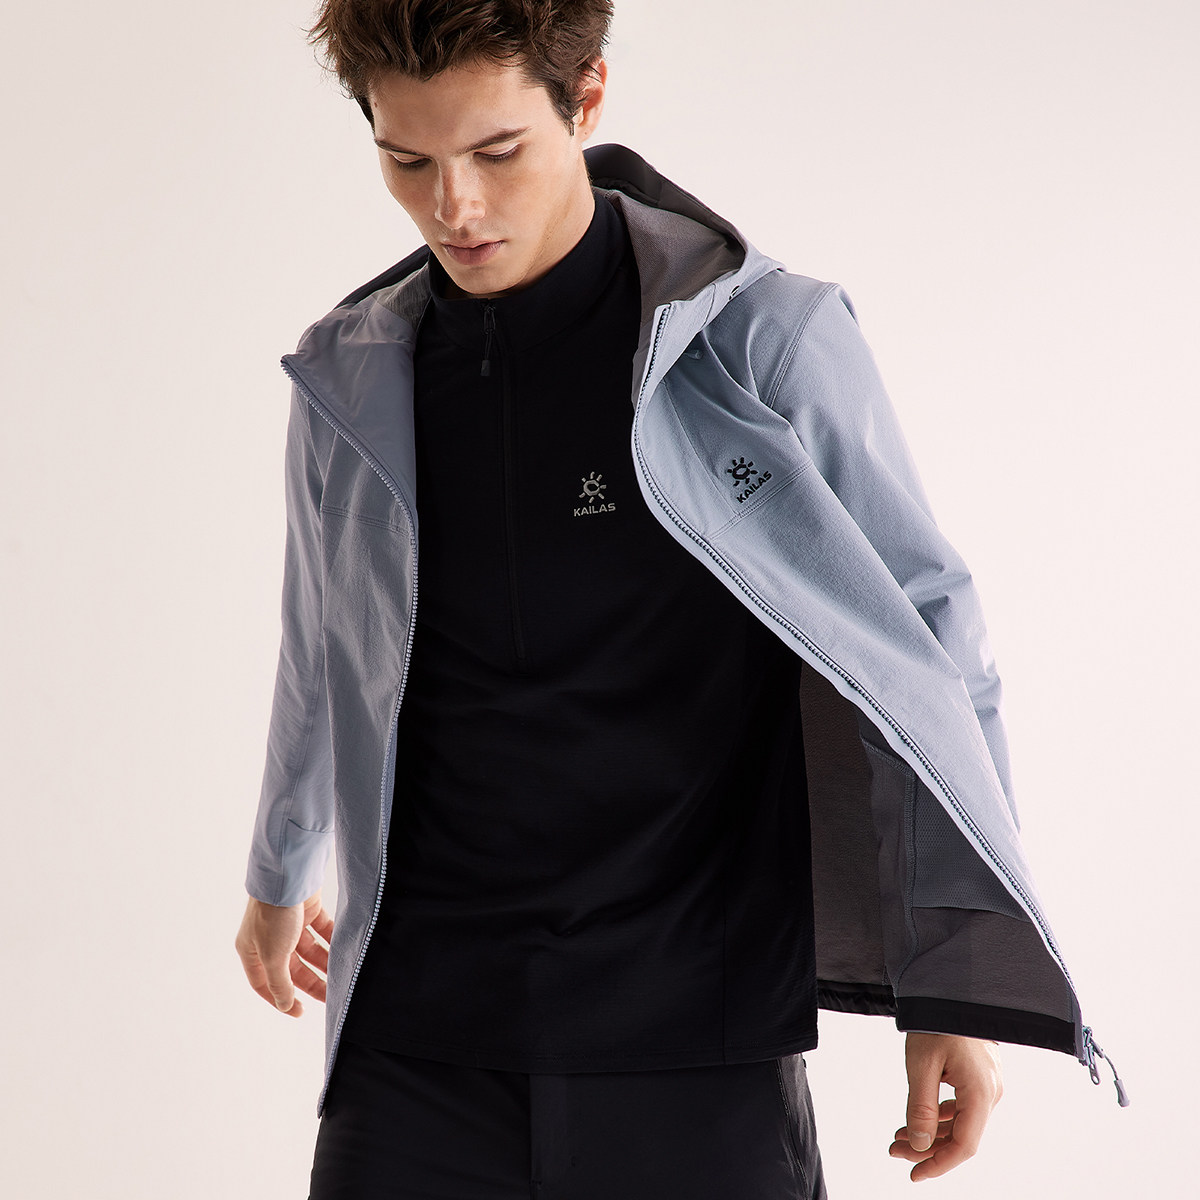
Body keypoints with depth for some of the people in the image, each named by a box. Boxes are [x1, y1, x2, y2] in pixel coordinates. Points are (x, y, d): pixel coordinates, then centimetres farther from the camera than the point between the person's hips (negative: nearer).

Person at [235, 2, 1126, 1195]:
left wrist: (960, 982, -6)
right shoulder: (350, 380, 4)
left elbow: (925, 646, -2)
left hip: (695, 1049, -2)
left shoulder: (767, 342, -7)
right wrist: (279, 871, 37)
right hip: (422, 1036, 3)